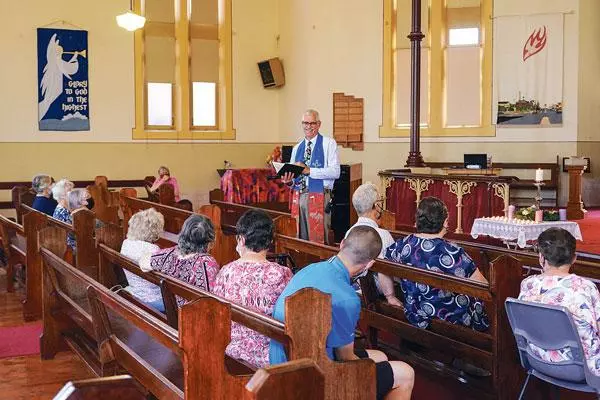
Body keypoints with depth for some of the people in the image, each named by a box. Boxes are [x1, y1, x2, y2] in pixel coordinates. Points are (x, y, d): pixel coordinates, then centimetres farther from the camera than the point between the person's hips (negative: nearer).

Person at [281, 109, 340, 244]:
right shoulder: (296, 148, 17)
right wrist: (289, 181, -4)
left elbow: (335, 172, -11)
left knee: (318, 240, -7)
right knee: (301, 240, 7)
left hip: (319, 197, -5)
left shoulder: (329, 143, 1)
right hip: (299, 197, 5)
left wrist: (309, 170, -17)